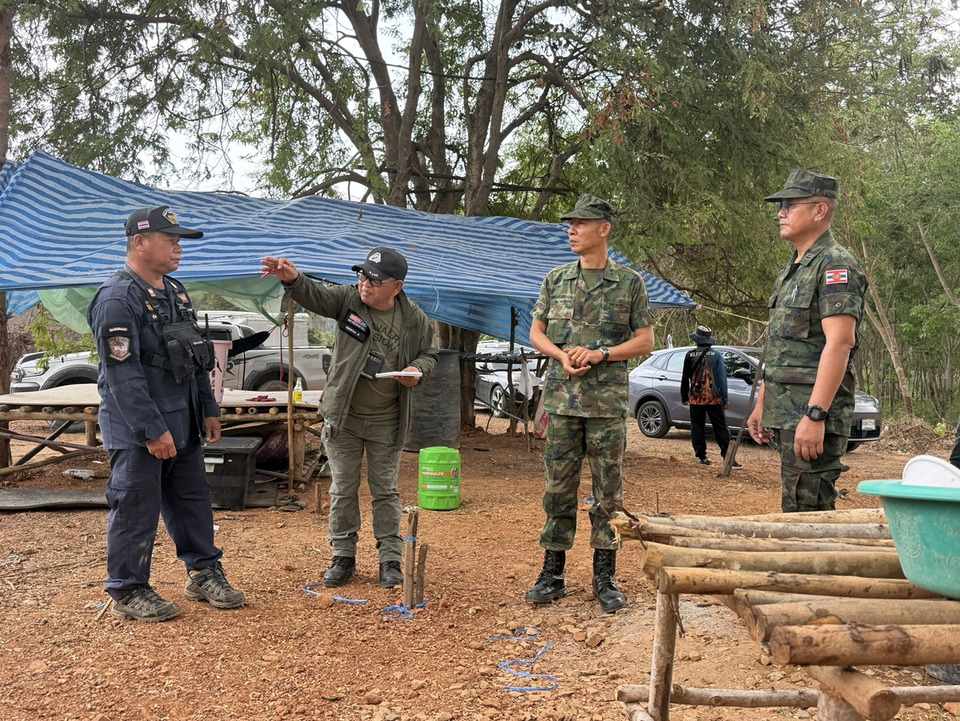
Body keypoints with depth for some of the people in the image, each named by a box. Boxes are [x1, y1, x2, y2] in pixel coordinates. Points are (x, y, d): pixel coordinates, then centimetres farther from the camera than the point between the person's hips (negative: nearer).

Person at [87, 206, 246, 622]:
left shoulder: (176, 292, 14)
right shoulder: (118, 299, -15)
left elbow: (196, 358, 20)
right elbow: (123, 373, -20)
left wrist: (208, 409, 17)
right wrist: (152, 431, -21)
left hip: (183, 425, 9)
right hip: (137, 431, -9)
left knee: (192, 501, 15)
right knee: (136, 509, 1)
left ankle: (204, 574, 28)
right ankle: (128, 593, 15)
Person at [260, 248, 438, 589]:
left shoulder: (414, 319, -4)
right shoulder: (349, 299, -6)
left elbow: (429, 353, 10)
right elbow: (315, 296, -22)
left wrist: (417, 369, -13)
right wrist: (292, 278, -43)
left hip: (386, 423, 0)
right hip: (344, 417, 1)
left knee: (385, 490, 8)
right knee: (343, 489, 8)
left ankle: (390, 558, 19)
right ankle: (343, 556, 21)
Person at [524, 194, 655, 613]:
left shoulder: (629, 282, 2)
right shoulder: (556, 280, 10)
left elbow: (645, 341, 2)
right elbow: (536, 333, 13)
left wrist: (601, 353, -12)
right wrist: (562, 356, -6)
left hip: (608, 402, -2)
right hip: (561, 400, 2)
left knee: (608, 491, 4)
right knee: (558, 488, 6)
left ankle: (605, 579, 15)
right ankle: (552, 575, 15)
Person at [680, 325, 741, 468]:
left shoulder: (690, 355, 0)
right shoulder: (716, 355, -3)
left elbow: (685, 377, 5)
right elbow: (722, 378, -2)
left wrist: (684, 396, 15)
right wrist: (725, 399, 2)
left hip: (695, 399, 1)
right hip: (713, 399, -1)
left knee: (697, 428, 9)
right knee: (721, 429, 1)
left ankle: (702, 456, 8)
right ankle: (728, 458, -5)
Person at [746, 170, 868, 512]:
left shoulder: (836, 265, -11)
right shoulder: (790, 272, 19)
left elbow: (839, 343, -21)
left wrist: (815, 415, -26)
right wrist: (761, 405, 21)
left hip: (813, 414, -10)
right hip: (784, 414, 10)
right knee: (797, 511, 15)